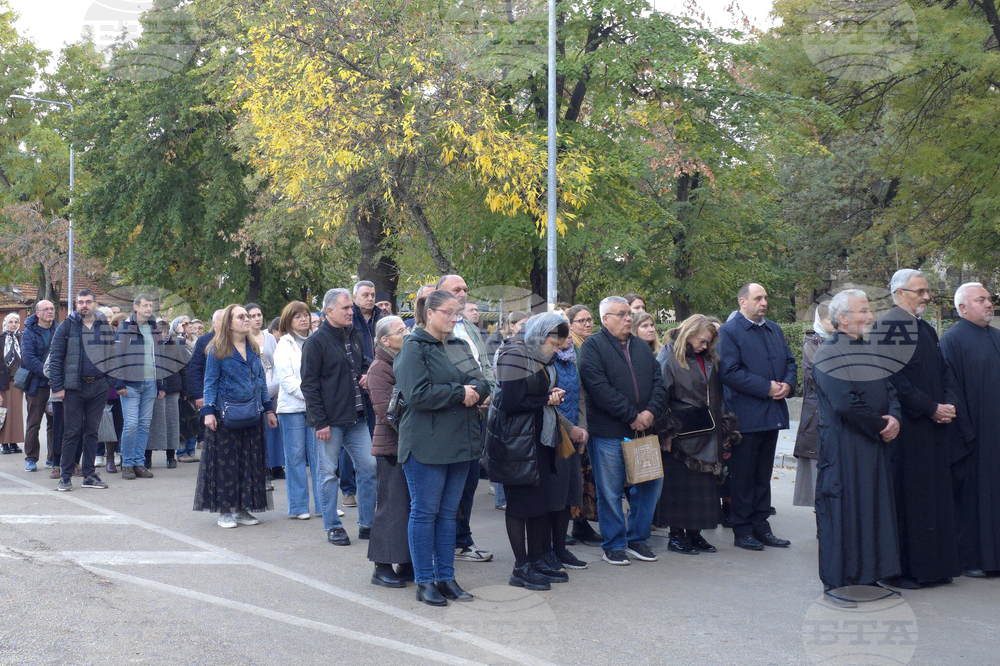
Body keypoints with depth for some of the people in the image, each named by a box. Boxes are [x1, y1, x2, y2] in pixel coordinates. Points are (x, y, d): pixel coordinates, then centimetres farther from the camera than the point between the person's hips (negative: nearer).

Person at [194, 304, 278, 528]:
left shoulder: (253, 348, 12)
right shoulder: (217, 350, -4)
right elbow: (210, 382, -5)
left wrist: (268, 409, 11)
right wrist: (208, 411, -13)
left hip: (252, 415, 5)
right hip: (226, 415, -5)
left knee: (250, 462, 7)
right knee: (225, 462, -1)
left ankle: (243, 509, 17)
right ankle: (224, 511, 8)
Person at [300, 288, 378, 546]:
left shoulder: (355, 336, 12)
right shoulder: (316, 341, -7)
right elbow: (309, 385, -10)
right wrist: (319, 421, -15)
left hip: (357, 418, 6)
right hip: (330, 420, -6)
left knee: (369, 467, 4)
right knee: (329, 473, 3)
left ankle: (367, 524, 15)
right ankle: (333, 527, 14)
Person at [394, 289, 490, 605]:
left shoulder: (460, 345, 14)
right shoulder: (414, 348, -9)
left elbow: (482, 383, 11)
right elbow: (418, 394, -20)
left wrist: (475, 390, -12)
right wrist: (459, 393, -14)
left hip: (461, 442, 7)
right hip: (427, 445, -7)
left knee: (448, 512, 13)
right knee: (425, 511, 2)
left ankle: (445, 577, 21)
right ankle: (424, 582, 11)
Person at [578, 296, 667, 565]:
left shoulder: (642, 347, 16)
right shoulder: (593, 346, -5)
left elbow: (659, 381, 10)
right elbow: (599, 389, -16)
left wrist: (651, 411, -8)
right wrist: (632, 416, -15)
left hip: (643, 430, 6)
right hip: (608, 432, -6)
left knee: (650, 484, 9)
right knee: (610, 492, 2)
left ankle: (637, 538, 25)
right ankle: (614, 545, 15)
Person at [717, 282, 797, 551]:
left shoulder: (775, 329, 16)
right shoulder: (729, 331, -7)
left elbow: (790, 362, 19)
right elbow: (729, 372, -16)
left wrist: (788, 384, -3)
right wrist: (766, 387, -18)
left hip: (772, 414, 7)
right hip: (746, 415, -7)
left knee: (763, 475, 14)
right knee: (743, 476, 2)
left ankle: (761, 526, 22)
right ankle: (742, 531, 10)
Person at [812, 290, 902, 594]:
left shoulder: (871, 350, 14)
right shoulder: (827, 354, -11)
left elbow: (890, 390, 13)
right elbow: (845, 403, -20)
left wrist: (894, 418, -7)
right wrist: (881, 424, -12)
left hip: (875, 444, 8)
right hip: (842, 447, -8)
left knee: (875, 506, 11)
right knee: (842, 509, -2)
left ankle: (870, 572, 22)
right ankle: (836, 580, 7)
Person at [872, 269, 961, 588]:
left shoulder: (926, 330, 17)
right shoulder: (888, 326, -11)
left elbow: (943, 373, 19)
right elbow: (894, 379, -18)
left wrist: (949, 405, 0)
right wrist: (932, 408, -15)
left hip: (935, 429, 9)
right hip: (906, 429, -9)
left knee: (936, 496, 11)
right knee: (906, 499, -3)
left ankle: (933, 565, 20)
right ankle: (900, 569, 5)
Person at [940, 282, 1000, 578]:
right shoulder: (953, 339, -8)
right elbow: (951, 389, -13)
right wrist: (965, 431, -18)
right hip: (973, 434, -7)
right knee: (969, 492, -1)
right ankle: (968, 558, 7)